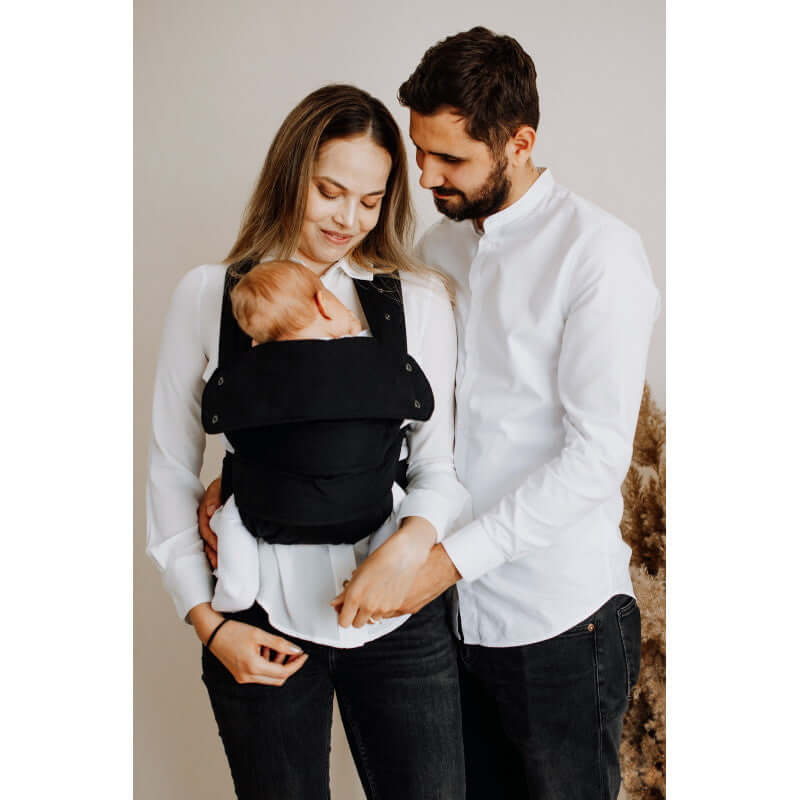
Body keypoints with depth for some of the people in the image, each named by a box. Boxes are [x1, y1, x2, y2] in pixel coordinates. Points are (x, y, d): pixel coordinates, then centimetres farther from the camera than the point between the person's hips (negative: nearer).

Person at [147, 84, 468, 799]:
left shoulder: (419, 299, 3)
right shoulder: (209, 296, 1)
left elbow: (442, 465, 4)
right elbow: (170, 472, 4)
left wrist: (412, 541, -18)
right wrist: (209, 623, -2)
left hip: (398, 613, 1)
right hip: (259, 625, 0)